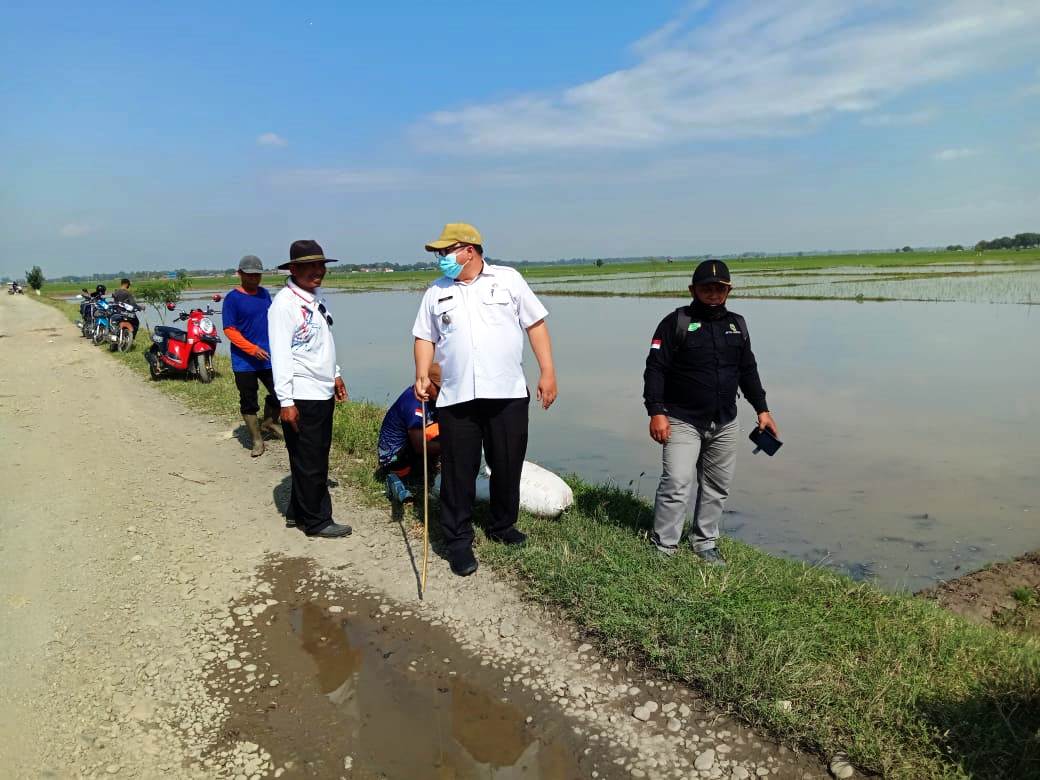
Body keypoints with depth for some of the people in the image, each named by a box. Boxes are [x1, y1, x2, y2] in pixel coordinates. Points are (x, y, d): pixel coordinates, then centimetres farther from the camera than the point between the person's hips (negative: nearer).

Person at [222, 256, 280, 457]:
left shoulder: (264, 294, 9)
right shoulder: (232, 298, -8)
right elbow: (229, 330, -11)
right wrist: (252, 349, -20)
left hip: (268, 357, 5)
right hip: (244, 362, -4)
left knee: (279, 393, 4)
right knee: (248, 402, 4)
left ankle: (269, 422, 31)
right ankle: (256, 440, 17)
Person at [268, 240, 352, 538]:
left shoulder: (316, 298, 11)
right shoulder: (284, 303, -15)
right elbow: (280, 355, -18)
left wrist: (335, 375, 22)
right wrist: (286, 401, -20)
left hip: (323, 392, 9)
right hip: (301, 397, -9)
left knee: (318, 457, 16)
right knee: (309, 462, 2)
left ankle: (300, 511, 31)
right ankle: (316, 521, 14)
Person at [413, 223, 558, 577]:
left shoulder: (508, 279, 4)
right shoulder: (437, 292, 11)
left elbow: (536, 324, 4)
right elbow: (425, 337, 13)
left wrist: (547, 372, -2)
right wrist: (422, 375, -3)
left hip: (508, 394, -1)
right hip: (456, 398, 1)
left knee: (508, 465, 10)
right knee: (458, 471, 2)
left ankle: (503, 526, 32)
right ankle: (458, 540, 15)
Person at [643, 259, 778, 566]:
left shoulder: (737, 325, 12)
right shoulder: (675, 322, -6)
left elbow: (748, 370, 20)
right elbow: (655, 369, -10)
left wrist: (762, 409, 15)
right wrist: (656, 411, -18)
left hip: (725, 424, 6)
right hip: (683, 421, -5)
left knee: (718, 487, 11)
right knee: (676, 484, -12)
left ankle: (705, 543, 25)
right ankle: (663, 548, -1)